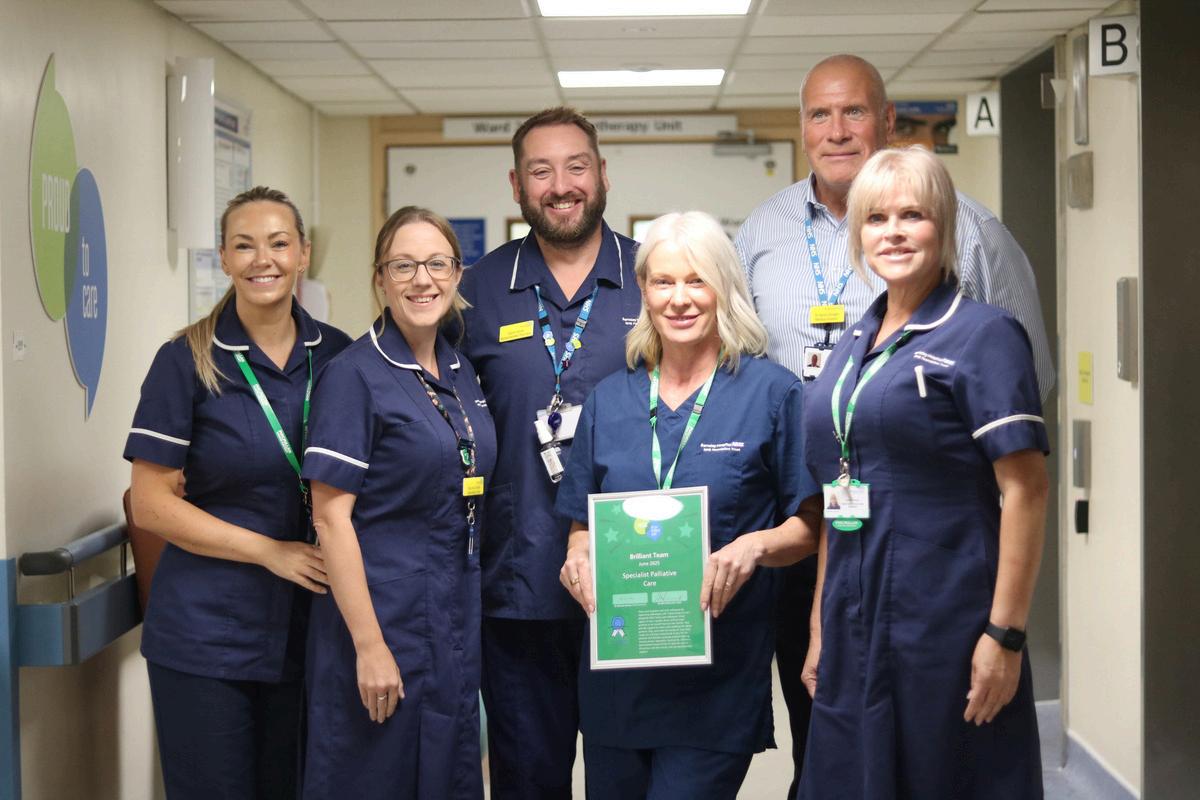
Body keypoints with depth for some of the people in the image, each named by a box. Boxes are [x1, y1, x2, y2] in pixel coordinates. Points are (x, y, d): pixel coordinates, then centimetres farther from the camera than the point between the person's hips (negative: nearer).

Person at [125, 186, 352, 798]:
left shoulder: (337, 354, 4)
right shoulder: (186, 361, -6)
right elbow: (151, 502, -8)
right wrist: (269, 550, -14)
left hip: (306, 626, 3)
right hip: (206, 634, -3)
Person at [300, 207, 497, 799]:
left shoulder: (462, 373, 9)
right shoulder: (355, 375, -11)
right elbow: (331, 515, -15)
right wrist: (370, 646, -19)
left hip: (457, 618, 7)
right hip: (383, 615, -7)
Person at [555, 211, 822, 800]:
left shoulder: (771, 393, -2)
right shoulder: (608, 401, 9)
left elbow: (810, 526, -1)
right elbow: (581, 526, 14)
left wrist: (755, 545, -20)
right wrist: (579, 560, -7)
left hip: (719, 679, -4)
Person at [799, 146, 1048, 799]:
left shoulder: (983, 334, -7)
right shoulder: (851, 346, 13)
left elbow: (1025, 490, -12)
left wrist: (1005, 635, -17)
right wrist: (820, 629, 15)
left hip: (944, 621, -6)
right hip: (854, 626, 6)